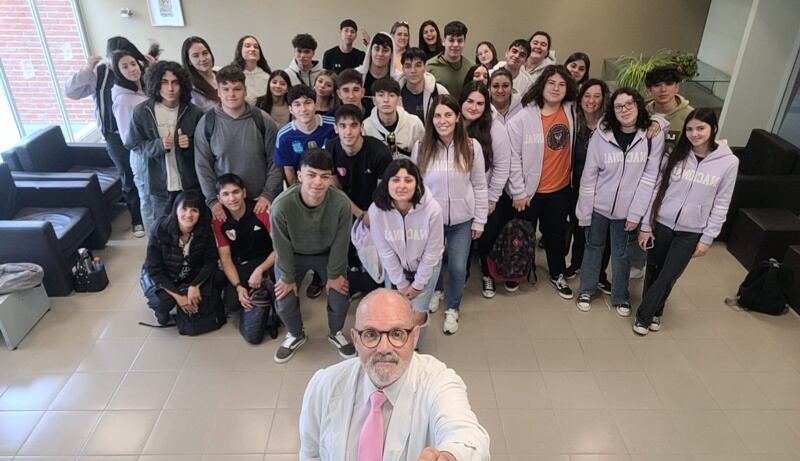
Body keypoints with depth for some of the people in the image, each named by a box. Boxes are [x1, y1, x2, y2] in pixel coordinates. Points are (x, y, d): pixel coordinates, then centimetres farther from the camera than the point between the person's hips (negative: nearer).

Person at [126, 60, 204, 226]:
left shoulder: (193, 111, -8)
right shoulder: (141, 112, -8)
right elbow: (135, 145, -1)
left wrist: (190, 145, -20)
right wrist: (158, 145, -20)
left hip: (190, 182, 0)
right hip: (159, 183, 0)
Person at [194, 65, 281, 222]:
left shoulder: (262, 120, -3)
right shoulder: (207, 122, -1)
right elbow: (203, 165, 0)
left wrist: (268, 194, -10)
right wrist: (213, 200, -7)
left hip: (260, 201, 0)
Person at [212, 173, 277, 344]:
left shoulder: (262, 211, -20)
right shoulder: (218, 221, -7)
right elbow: (225, 258, -4)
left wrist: (260, 270, -26)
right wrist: (238, 286, -17)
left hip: (268, 260, -3)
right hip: (241, 265, 4)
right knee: (231, 304, -18)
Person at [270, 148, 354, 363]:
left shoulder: (341, 202, -33)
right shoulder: (281, 205, -35)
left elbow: (340, 243, -17)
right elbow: (282, 247, -18)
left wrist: (334, 275, -8)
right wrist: (288, 278, -7)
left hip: (328, 254, 0)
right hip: (293, 255, 0)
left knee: (340, 300, -3)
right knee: (285, 304, -2)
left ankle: (336, 333, 32)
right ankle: (296, 335, 32)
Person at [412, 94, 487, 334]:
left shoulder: (471, 146, -9)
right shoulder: (421, 147, -10)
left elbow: (479, 186, -3)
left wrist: (479, 221, -1)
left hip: (462, 220, 0)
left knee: (458, 267, 4)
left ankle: (452, 309, 30)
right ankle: (435, 290, 51)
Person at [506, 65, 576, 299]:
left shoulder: (571, 111, -5)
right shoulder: (523, 118, -16)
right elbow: (513, 157, -14)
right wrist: (518, 191, -13)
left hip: (560, 188, 3)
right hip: (529, 190, -3)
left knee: (556, 233, 20)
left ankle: (557, 275, 40)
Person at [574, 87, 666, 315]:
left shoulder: (653, 136, -9)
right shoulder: (601, 135, -8)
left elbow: (651, 177, -8)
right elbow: (588, 175, -6)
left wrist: (636, 213, -11)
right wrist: (584, 211, -6)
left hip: (627, 210, 0)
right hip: (598, 205, 0)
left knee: (622, 254, 14)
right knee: (594, 247, 16)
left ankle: (620, 297, 34)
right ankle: (586, 290, 34)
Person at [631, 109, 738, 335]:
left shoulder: (729, 162, -8)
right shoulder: (674, 154, -5)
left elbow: (721, 205, -3)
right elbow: (655, 190, -1)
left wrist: (707, 239, -3)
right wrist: (645, 225, -2)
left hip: (691, 232, -1)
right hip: (661, 224, 1)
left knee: (668, 277, 5)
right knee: (653, 272, 13)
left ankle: (644, 315, 25)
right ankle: (653, 312, 36)